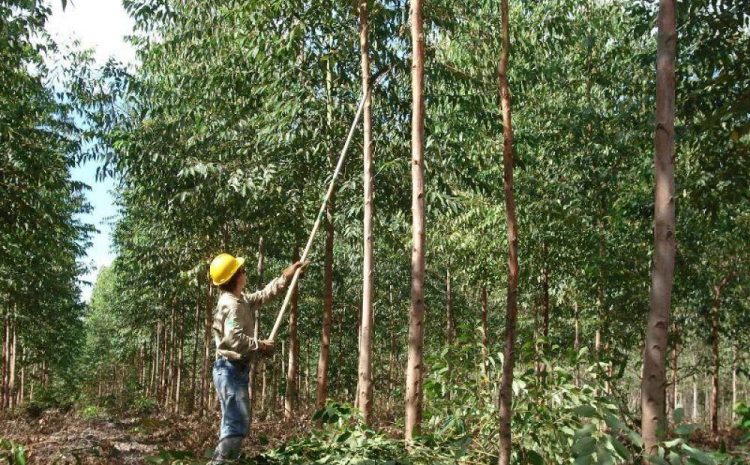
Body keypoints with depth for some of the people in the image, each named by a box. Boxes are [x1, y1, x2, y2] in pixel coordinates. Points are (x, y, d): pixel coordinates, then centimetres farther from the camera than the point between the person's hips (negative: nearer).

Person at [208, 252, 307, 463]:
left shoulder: (241, 300, 13)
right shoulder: (231, 304, -18)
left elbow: (264, 294, 26)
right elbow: (234, 339, -27)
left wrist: (286, 276, 24)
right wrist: (261, 346, -15)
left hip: (234, 370, 11)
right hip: (232, 370, -11)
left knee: (232, 422, 15)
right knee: (238, 423, -11)